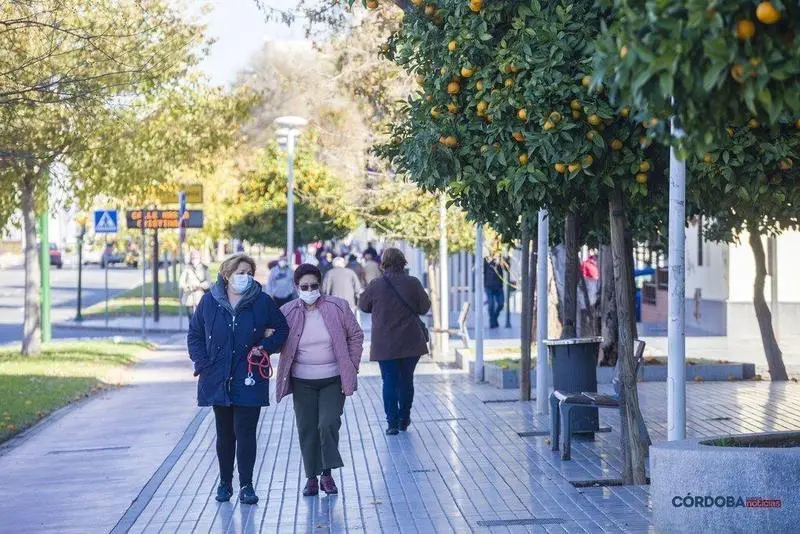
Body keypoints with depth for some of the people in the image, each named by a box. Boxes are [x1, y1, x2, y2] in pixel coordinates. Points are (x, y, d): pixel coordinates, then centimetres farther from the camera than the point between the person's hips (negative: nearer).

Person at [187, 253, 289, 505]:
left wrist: (265, 347, -6)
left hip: (249, 380, -2)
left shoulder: (262, 302, -2)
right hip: (218, 379, 2)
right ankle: (225, 482, 22)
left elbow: (282, 330, 9)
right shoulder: (209, 301, 1)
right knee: (224, 433, 11)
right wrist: (202, 364, -1)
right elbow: (194, 334, 9)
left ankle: (246, 485, 4)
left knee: (245, 432, -4)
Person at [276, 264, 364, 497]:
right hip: (302, 382, 1)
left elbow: (355, 336, 5)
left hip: (333, 380, -1)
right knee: (307, 429, 3)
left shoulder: (337, 307, -3)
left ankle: (327, 474, 1)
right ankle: (311, 477, 13)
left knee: (328, 423, -13)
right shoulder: (288, 312, -2)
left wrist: (352, 368, 0)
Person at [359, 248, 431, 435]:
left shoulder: (376, 285, -8)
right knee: (406, 380, 13)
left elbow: (363, 305, 6)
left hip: (385, 344, -1)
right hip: (411, 342, 1)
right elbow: (425, 307, 2)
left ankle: (392, 422, -2)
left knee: (389, 382, 3)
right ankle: (404, 419, 20)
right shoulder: (413, 283, -6)